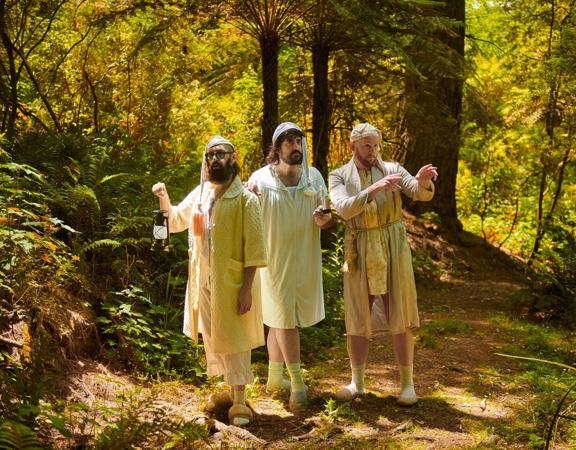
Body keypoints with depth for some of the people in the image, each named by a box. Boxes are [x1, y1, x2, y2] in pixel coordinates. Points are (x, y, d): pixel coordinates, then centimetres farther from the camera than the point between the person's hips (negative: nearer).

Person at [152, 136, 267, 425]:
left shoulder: (245, 199, -10)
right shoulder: (199, 194, 7)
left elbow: (254, 248, -13)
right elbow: (175, 221, 21)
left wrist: (246, 288, -18)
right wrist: (164, 198, 2)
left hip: (232, 282, -6)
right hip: (203, 281, 6)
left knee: (234, 339, -1)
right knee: (213, 338, 14)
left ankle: (239, 401, 4)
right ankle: (229, 388, 29)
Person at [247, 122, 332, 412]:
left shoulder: (313, 176, 2)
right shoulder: (261, 179, -11)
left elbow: (325, 220, 10)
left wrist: (324, 219, -14)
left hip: (305, 260, 5)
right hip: (275, 260, -4)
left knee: (279, 318, 15)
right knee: (284, 318, -6)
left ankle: (275, 377, 27)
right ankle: (297, 384, -2)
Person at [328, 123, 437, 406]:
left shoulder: (392, 169, 3)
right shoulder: (339, 176, 2)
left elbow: (422, 194, -12)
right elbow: (343, 209, -17)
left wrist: (424, 181, -36)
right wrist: (374, 189, -31)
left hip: (393, 248, 0)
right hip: (359, 252, 1)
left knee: (399, 317, 0)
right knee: (357, 318, 6)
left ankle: (407, 383, 8)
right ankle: (357, 383, 19)